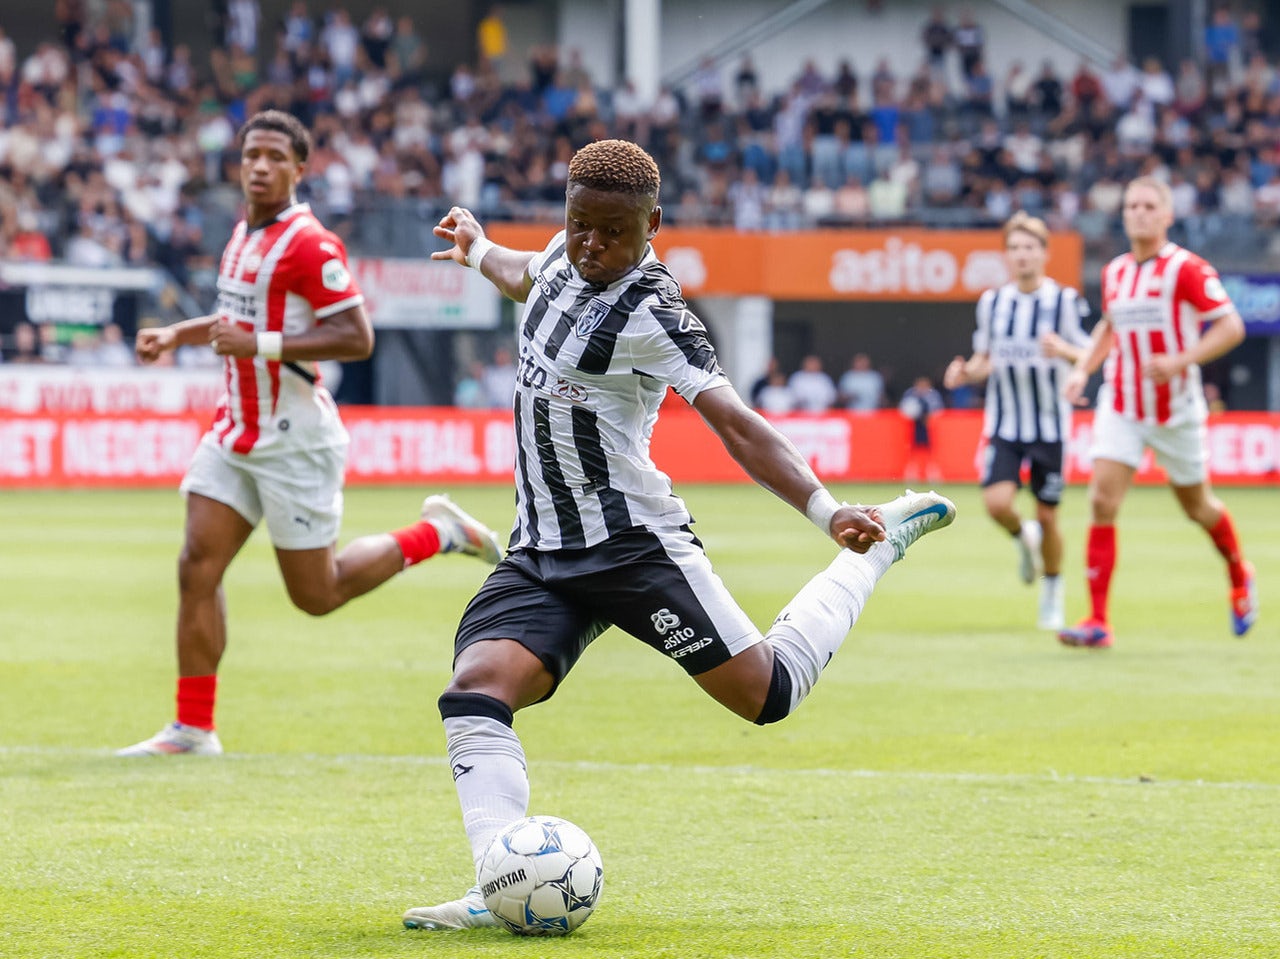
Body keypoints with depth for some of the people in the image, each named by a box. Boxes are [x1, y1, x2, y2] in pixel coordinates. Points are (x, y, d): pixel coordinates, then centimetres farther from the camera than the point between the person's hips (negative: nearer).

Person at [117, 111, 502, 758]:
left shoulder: (310, 244, -16)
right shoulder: (244, 234, 11)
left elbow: (356, 339, -22)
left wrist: (260, 345, -26)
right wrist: (178, 334, 15)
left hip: (294, 440, -8)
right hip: (237, 432, 8)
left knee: (316, 595, 2)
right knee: (197, 567, -5)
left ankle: (438, 533, 21)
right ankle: (193, 729, -1)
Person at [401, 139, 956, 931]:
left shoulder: (652, 315, -17)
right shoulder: (568, 258, 5)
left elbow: (736, 425, -26)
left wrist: (826, 510, -38)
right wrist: (479, 250, 53)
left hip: (633, 543, -7)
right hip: (540, 554, 7)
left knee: (766, 694, -3)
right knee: (476, 688, -18)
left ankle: (885, 542, 18)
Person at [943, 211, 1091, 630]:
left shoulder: (1064, 301, -6)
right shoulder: (992, 302, 4)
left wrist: (1064, 350, -27)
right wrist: (967, 372, -7)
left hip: (1050, 425, -2)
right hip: (1003, 424, 2)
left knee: (1047, 517, 3)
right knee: (996, 501, -18)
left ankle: (1052, 597, 25)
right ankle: (1023, 538, 18)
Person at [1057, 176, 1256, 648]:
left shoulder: (1186, 268, -13)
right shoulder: (1114, 271, 6)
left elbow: (1230, 326, -14)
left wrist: (1181, 361, -26)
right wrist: (1083, 368, 8)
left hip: (1176, 409, -4)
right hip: (1120, 406, 4)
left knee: (1198, 507, 13)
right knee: (1102, 502, -13)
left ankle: (1240, 577, 45)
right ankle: (1097, 621, -13)